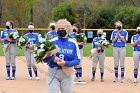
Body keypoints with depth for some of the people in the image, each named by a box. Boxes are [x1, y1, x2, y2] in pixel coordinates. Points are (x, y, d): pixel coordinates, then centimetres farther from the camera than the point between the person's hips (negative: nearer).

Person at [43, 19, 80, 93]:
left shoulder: (73, 43, 0)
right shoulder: (52, 42, -1)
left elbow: (77, 60, -5)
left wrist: (65, 63, -21)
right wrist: (53, 59, -20)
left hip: (66, 74, 1)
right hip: (53, 73, -1)